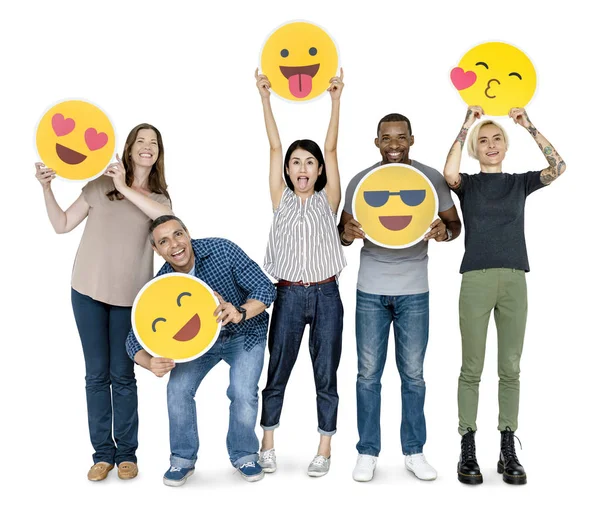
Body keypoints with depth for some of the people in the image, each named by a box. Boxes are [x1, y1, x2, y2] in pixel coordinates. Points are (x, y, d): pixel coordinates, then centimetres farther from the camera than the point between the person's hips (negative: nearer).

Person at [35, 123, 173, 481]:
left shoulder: (159, 198, 7)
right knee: (97, 374, 5)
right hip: (88, 291, 0)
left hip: (130, 296, 0)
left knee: (122, 375, 3)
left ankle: (126, 453, 15)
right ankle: (103, 453, 15)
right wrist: (47, 188, -6)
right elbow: (62, 224, 6)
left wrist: (126, 188, -18)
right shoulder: (101, 185, 5)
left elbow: (165, 216, -18)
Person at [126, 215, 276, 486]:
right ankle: (183, 458, 10)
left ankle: (244, 455, 8)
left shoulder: (221, 250, -27)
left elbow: (265, 288, -26)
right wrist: (151, 363, -41)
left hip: (245, 334, -2)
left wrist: (240, 312, -46)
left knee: (243, 392, -20)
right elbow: (136, 337, -18)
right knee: (178, 388, -14)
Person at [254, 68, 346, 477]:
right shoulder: (281, 200, 6)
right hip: (288, 294, 0)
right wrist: (265, 97, 2)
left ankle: (325, 449, 18)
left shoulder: (328, 200, 5)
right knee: (277, 372, 7)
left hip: (326, 294, 0)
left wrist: (336, 99, -5)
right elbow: (275, 146, 3)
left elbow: (332, 149, -1)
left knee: (326, 375, 6)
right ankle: (267, 444, 21)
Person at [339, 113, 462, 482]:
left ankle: (414, 451, 20)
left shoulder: (432, 178, 0)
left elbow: (455, 223, 5)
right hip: (371, 290, 1)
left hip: (414, 291, 0)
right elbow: (343, 231, 7)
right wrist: (347, 233, -18)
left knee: (413, 374, 6)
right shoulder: (360, 181, 2)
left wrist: (444, 232, -20)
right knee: (369, 373, 4)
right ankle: (368, 452, 16)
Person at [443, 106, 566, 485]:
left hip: (514, 281, 2)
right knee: (472, 368, -1)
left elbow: (558, 167, 0)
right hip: (476, 279, -2)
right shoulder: (468, 184, 10)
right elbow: (449, 173, -13)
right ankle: (468, 451, 6)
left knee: (510, 368, 3)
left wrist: (530, 127, -1)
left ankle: (509, 452, 9)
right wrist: (465, 126, -7)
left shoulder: (520, 183, 15)